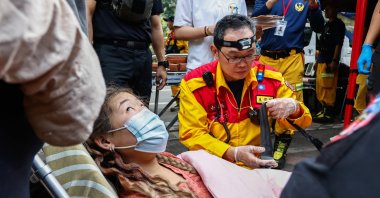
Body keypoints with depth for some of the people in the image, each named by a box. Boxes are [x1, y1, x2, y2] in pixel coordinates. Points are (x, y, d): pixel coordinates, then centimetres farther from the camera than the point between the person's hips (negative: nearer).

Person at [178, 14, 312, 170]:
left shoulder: (270, 78, 0)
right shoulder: (194, 84, -8)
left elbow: (302, 122, 8)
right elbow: (191, 134, -9)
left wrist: (293, 108, -16)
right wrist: (233, 153, -22)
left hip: (260, 165, 2)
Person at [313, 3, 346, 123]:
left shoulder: (338, 24, -4)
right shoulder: (327, 24, 22)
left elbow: (338, 43, -13)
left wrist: (334, 61, -20)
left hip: (330, 61, -10)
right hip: (322, 60, 10)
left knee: (328, 87, -12)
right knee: (320, 87, 11)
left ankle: (329, 114, -11)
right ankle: (324, 110, 18)